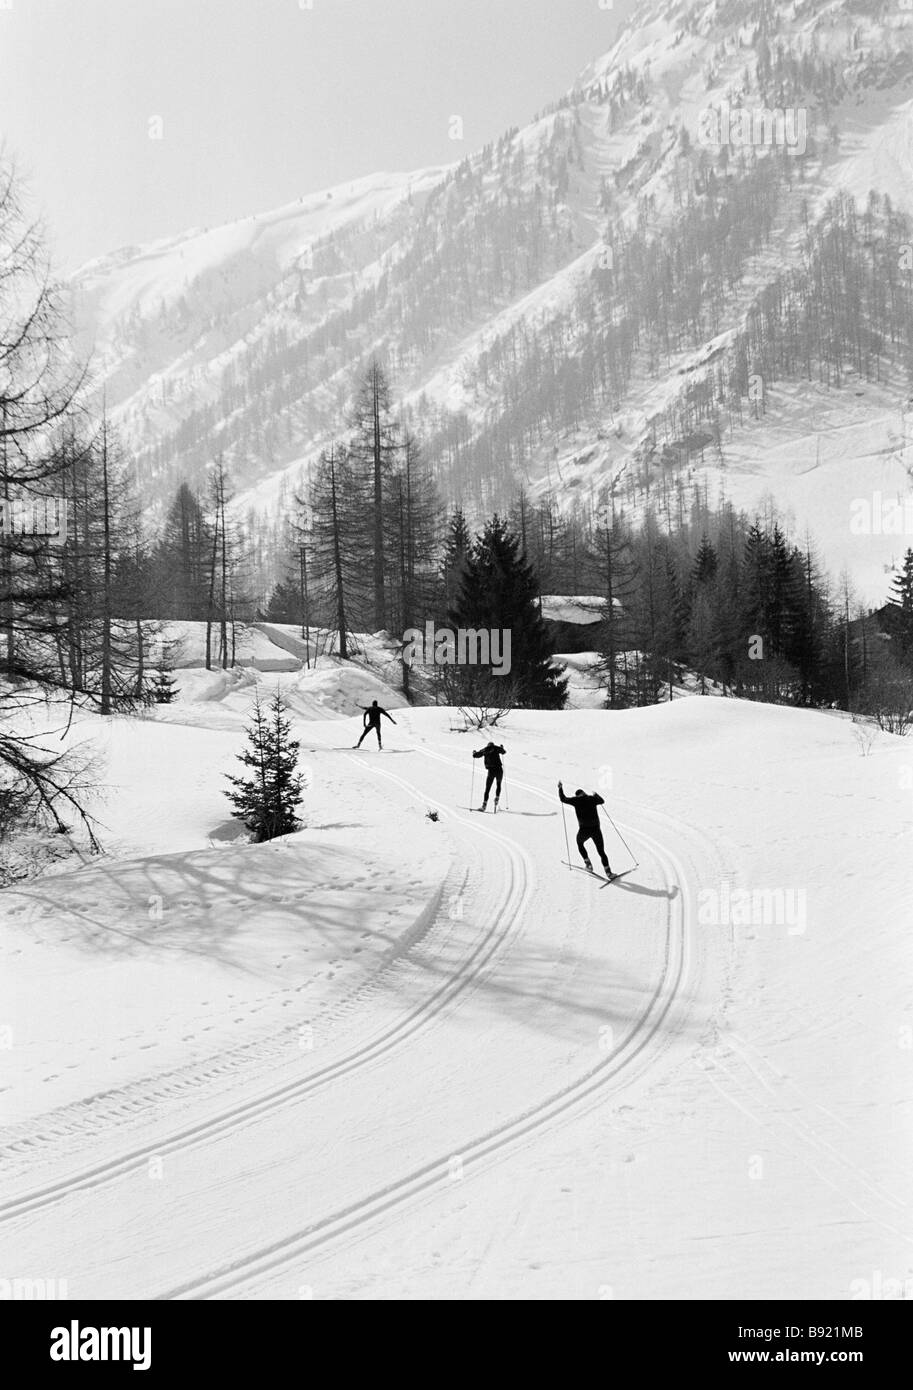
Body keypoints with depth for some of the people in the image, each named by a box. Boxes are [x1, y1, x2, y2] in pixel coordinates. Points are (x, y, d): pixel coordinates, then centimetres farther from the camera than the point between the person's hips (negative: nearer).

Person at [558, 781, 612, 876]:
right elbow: (602, 801, 28)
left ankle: (588, 863, 19)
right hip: (596, 829, 2)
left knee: (580, 843, 31)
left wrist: (560, 788, 26)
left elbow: (563, 799, 11)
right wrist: (596, 795, 47)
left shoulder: (577, 800, 0)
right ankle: (608, 872, -3)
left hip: (584, 830, -2)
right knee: (601, 851, 10)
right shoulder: (592, 799, 7)